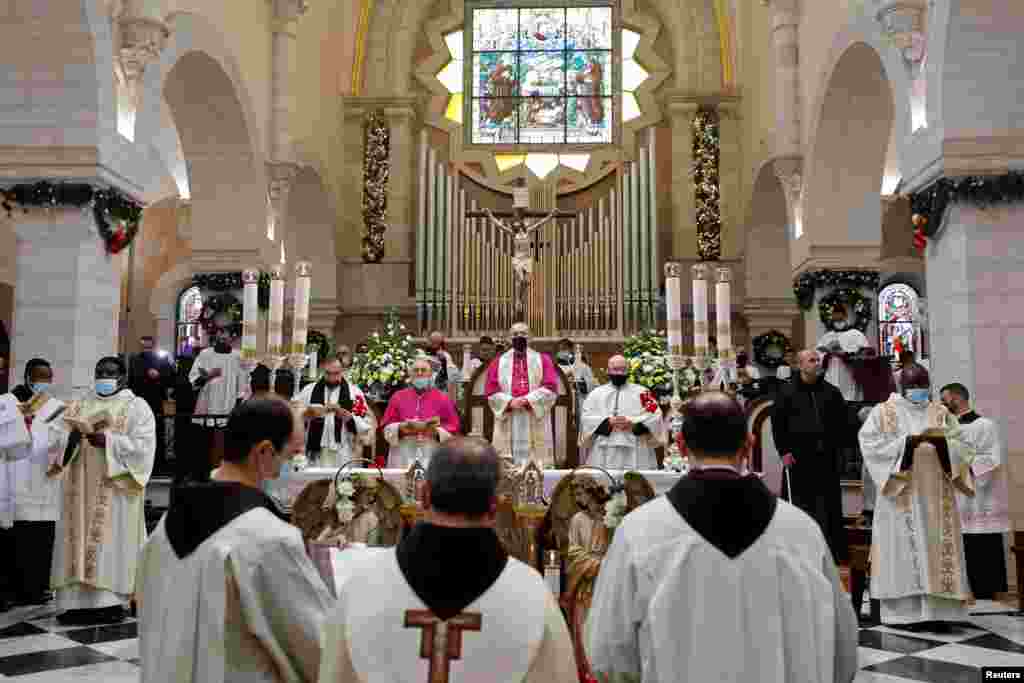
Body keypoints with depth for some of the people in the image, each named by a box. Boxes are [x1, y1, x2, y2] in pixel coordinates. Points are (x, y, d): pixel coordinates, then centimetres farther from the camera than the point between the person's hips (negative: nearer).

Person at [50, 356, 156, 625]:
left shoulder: (136, 406, 1)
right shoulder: (80, 406, 15)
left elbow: (142, 446, -10)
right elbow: (61, 445, 8)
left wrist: (107, 440, -18)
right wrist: (72, 436, -13)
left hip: (115, 489, -5)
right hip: (81, 488, 5)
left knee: (112, 543, -4)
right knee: (79, 541, 3)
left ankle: (110, 601, -1)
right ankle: (77, 601, 7)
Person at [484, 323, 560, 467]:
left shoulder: (543, 360, 10)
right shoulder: (499, 362, 13)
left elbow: (551, 388, -2)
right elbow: (491, 391, 4)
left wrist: (527, 400, -14)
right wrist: (510, 402, -12)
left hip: (536, 422, -1)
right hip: (508, 422, 1)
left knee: (536, 463, -3)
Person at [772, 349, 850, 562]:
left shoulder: (831, 392, 8)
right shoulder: (787, 392, 0)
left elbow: (844, 421, 17)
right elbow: (777, 424, 0)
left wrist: (834, 443, 7)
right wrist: (784, 451, -5)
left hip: (826, 458, 2)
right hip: (797, 458, -2)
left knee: (828, 505, 5)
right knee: (800, 504, 2)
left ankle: (833, 551, 14)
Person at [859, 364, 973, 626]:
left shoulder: (941, 413, 12)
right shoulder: (883, 411, 3)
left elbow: (959, 447, 6)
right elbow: (869, 443, -7)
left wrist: (941, 442, -16)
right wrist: (906, 442, -16)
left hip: (936, 494, 3)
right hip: (902, 493, -3)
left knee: (937, 547, 1)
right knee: (904, 548, -4)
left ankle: (938, 611, 4)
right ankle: (907, 611, -1)